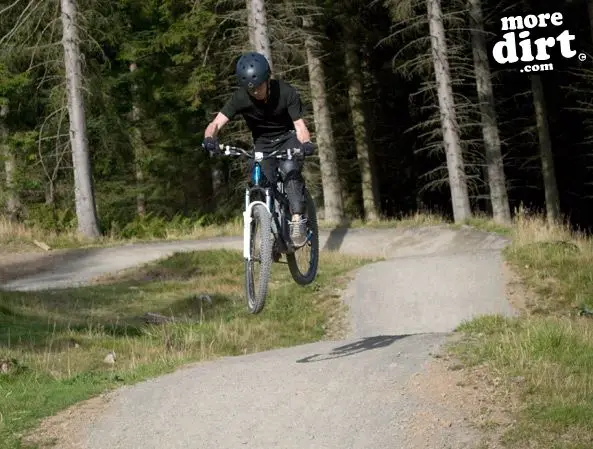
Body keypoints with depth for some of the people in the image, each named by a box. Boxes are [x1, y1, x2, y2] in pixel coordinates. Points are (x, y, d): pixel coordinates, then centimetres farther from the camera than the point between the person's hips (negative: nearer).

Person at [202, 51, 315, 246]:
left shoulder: (286, 93, -24)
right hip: (263, 144, 2)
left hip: (288, 138, -2)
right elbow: (216, 123, -30)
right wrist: (210, 137, -53)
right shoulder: (240, 98, -21)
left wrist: (305, 143, -47)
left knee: (289, 169, -32)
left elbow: (300, 126, -25)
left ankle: (298, 222, -32)